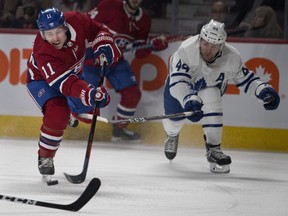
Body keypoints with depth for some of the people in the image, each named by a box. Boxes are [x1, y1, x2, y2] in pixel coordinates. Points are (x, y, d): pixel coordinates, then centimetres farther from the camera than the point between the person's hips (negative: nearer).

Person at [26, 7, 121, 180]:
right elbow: (64, 82, -47)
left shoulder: (75, 21, -29)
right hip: (42, 80, -6)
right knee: (57, 113, -30)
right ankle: (45, 158, -12)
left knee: (101, 97, 9)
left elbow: (98, 30, -8)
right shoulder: (43, 53, -40)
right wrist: (87, 92, -62)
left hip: (73, 73, 6)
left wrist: (103, 46, -27)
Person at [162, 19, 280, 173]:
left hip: (211, 85, 1)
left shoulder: (232, 57, -29)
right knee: (174, 118, 2)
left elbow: (245, 80, -14)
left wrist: (264, 90, -31)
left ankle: (214, 148, -22)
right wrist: (189, 100, -62)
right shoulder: (187, 50, -40)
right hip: (178, 80, -1)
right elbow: (177, 82, -46)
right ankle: (172, 135, 42)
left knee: (211, 101, -30)